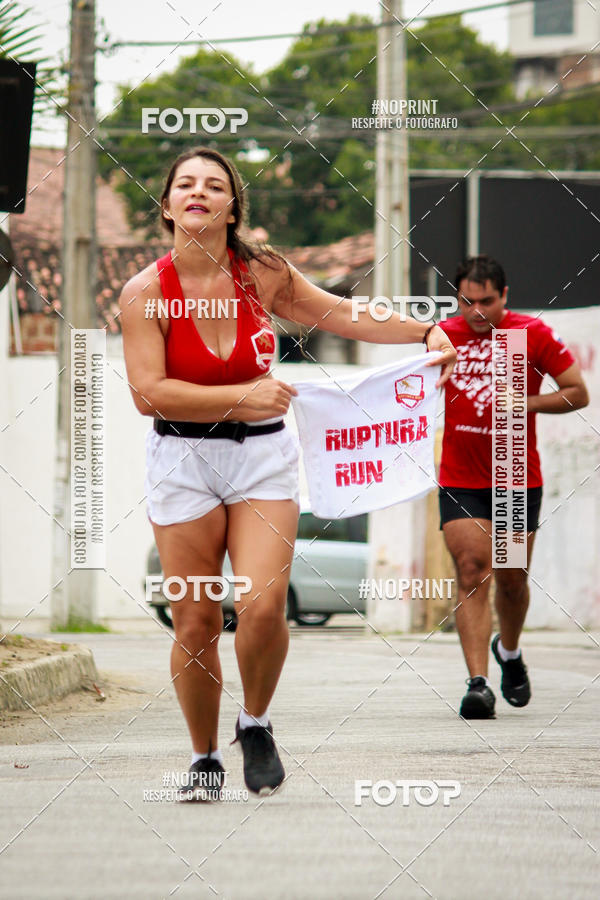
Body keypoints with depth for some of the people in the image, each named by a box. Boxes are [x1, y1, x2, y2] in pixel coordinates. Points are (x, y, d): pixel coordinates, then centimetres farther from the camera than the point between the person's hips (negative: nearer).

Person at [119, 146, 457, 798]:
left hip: (262, 457, 1)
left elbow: (339, 314, 10)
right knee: (195, 624, -1)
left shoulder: (261, 274, 0)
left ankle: (255, 724, 13)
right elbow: (149, 393, -14)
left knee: (262, 607, -15)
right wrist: (243, 397, -19)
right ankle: (205, 757, 19)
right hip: (183, 462, -1)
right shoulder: (144, 293, -8)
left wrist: (425, 332, 1)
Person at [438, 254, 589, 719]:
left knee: (511, 579, 8)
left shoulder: (533, 334, -6)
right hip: (461, 481, 0)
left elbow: (578, 393, -2)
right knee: (471, 572, -13)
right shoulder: (444, 336, 1)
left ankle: (509, 650, 39)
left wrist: (526, 403, -16)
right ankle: (478, 682, -18)